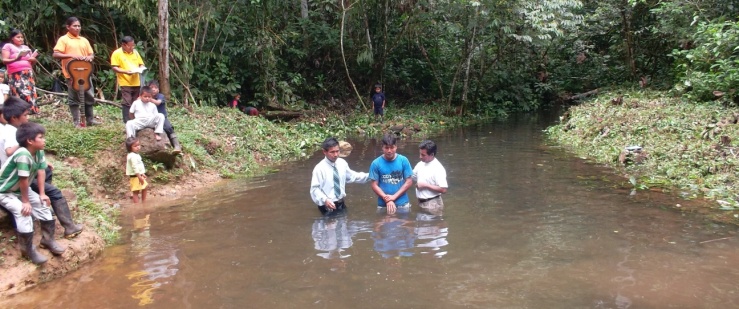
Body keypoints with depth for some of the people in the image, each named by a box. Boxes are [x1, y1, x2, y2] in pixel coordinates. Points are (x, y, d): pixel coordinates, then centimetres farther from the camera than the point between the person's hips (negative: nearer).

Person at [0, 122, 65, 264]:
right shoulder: (23, 155, -36)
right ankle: (28, 250, -9)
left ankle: (48, 239, 20)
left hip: (20, 189, 8)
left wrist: (42, 194, -1)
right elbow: (23, 180, -30)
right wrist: (25, 201, -21)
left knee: (43, 206, 4)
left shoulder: (39, 152, -10)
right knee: (24, 212, -23)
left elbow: (41, 172, -2)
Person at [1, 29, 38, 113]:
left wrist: (33, 60, 1)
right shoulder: (8, 46, 5)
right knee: (19, 94, -17)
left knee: (31, 93, -3)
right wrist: (15, 59, -19)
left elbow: (32, 62, 24)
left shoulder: (26, 47, 21)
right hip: (15, 75, -5)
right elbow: (4, 60, -3)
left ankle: (32, 111, -2)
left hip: (28, 74, 5)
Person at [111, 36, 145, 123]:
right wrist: (126, 71, -22)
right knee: (127, 103, -7)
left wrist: (142, 68, -4)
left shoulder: (135, 52, 14)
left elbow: (141, 64, 20)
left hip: (136, 82, 6)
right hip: (125, 83, -5)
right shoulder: (117, 53, -3)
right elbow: (114, 68, -8)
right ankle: (127, 122, -4)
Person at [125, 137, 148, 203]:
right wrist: (139, 177, -28)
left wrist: (142, 174, 25)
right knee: (136, 192, -6)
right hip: (135, 177, -11)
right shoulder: (133, 156, -23)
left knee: (144, 188, 22)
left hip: (139, 175, 11)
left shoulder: (136, 155, 11)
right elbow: (135, 167, -28)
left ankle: (144, 202, 34)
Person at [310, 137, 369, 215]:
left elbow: (352, 176, 14)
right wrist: (325, 200, -34)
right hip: (328, 205, -6)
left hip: (341, 203, 6)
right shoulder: (320, 168, -18)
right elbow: (315, 189, -18)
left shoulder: (342, 163, 0)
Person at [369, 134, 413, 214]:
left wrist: (394, 196, -11)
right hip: (383, 205, 0)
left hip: (402, 204, 1)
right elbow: (374, 185, -3)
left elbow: (409, 181, -3)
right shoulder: (376, 163, -5)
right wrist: (387, 200, -14)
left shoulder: (403, 160, -3)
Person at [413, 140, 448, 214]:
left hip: (432, 204, -7)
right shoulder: (420, 164, 5)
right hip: (421, 202, 7)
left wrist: (425, 185, -19)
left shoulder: (438, 168, -17)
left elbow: (443, 190, -23)